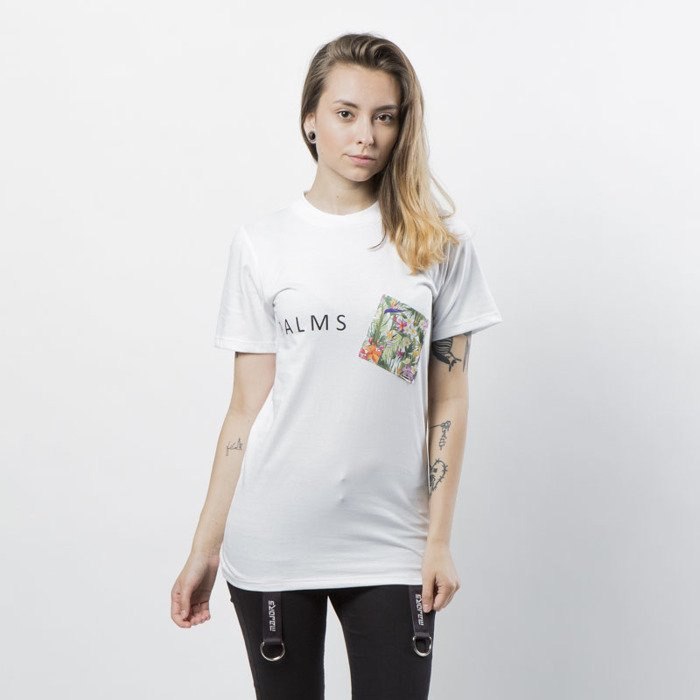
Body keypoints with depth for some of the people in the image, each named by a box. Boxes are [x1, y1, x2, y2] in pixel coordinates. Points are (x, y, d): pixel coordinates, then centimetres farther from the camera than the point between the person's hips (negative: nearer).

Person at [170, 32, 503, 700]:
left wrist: (439, 539, 0)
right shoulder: (260, 244, 1)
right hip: (273, 542, 0)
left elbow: (447, 404, 3)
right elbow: (247, 409, 1)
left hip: (389, 547, 0)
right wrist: (205, 549, 0)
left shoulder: (440, 243, 2)